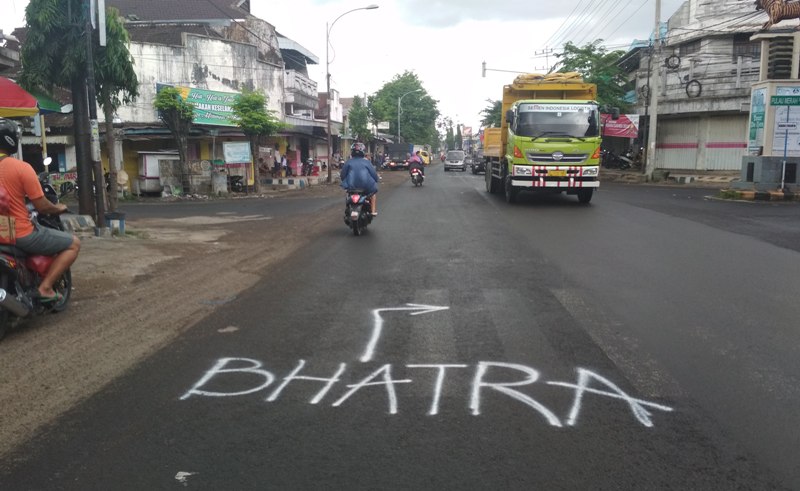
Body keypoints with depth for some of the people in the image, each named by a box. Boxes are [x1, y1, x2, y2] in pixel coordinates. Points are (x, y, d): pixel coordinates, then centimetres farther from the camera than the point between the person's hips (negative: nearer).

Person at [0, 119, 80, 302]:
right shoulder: (21, 167, -17)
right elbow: (42, 207, -14)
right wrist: (58, 208, 7)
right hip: (21, 234, -8)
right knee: (73, 244, 5)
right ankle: (45, 287, -4)